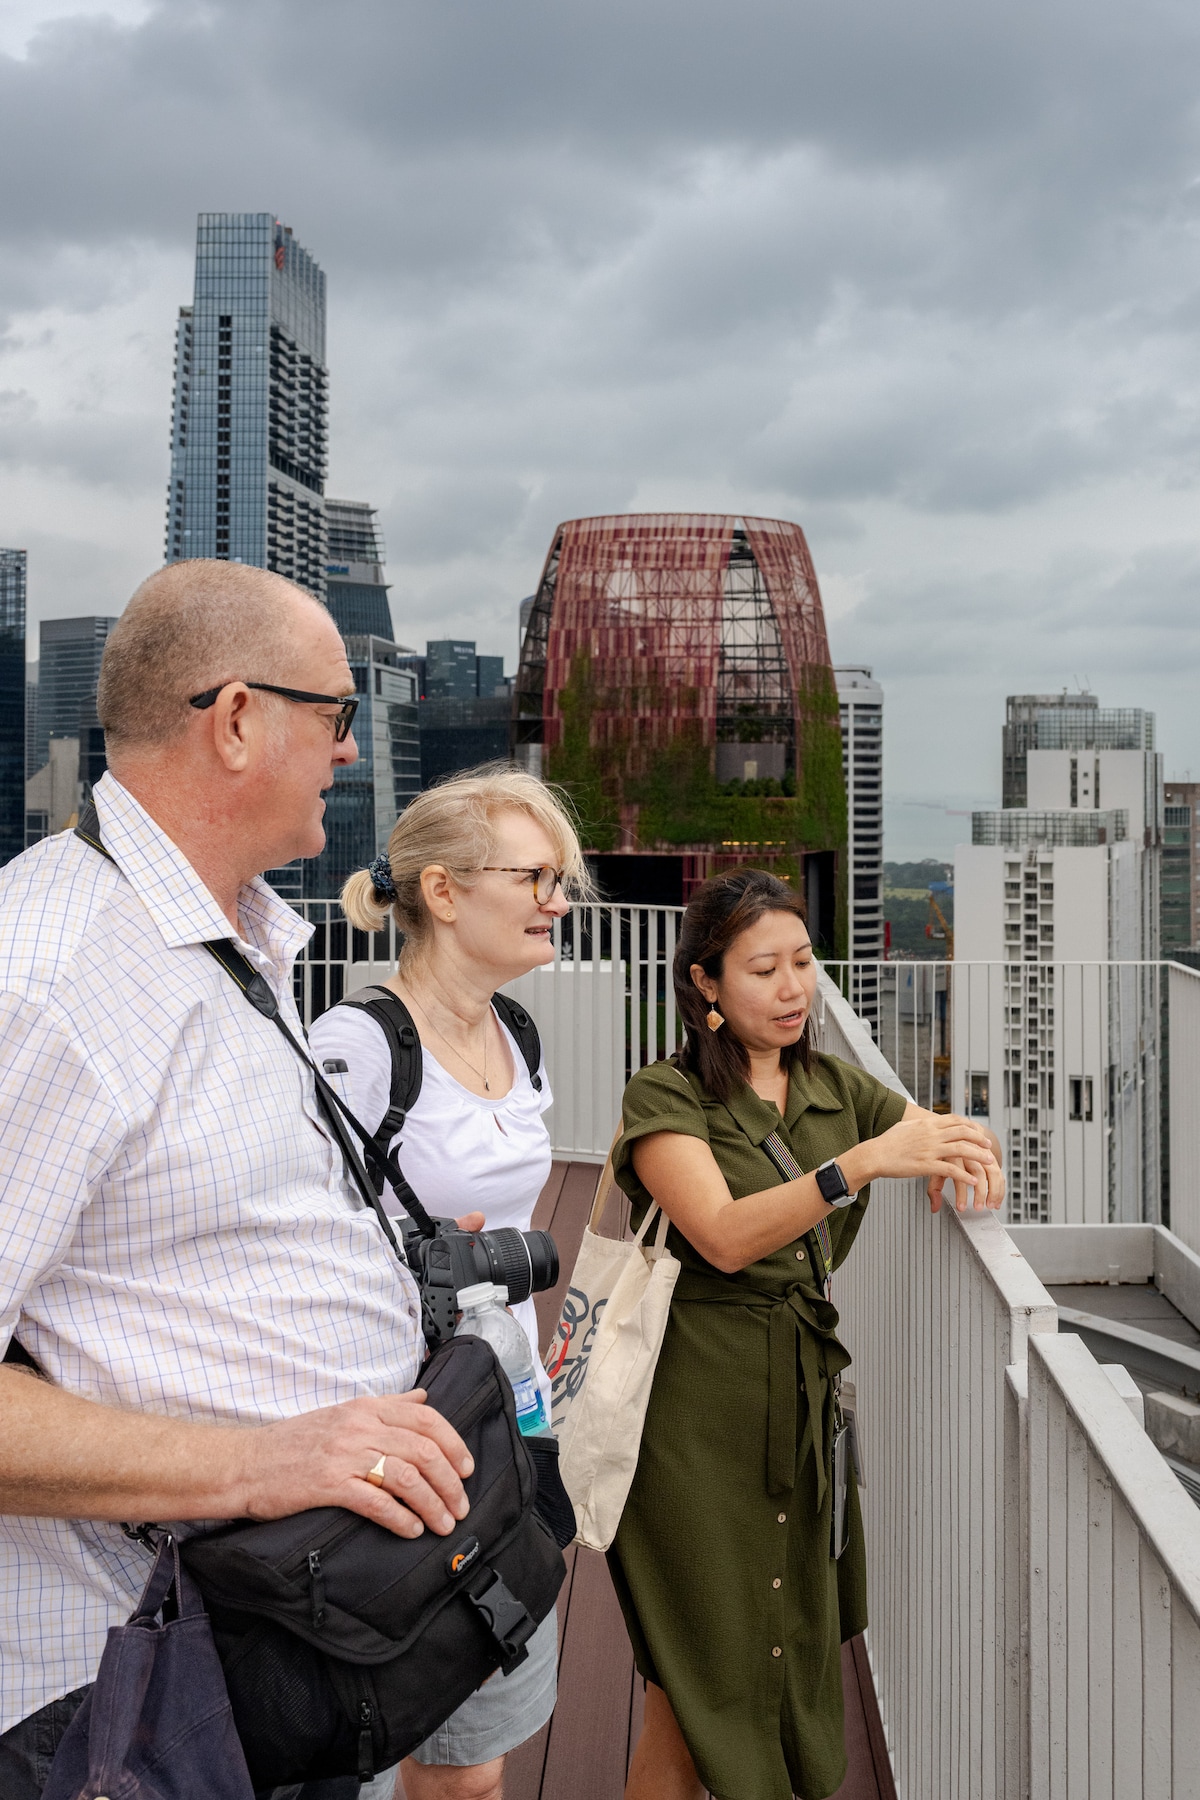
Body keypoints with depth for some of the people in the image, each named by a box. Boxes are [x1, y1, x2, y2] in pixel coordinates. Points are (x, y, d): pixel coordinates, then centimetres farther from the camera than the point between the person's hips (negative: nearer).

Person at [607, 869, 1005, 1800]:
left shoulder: (838, 1089, 11)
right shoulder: (667, 1097, -7)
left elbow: (955, 1136, 13)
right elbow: (725, 1236, -21)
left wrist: (963, 1147, -11)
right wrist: (864, 1161, -31)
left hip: (805, 1401, 5)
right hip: (697, 1415, -5)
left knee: (798, 1670, 11)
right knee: (697, 1698, 1)